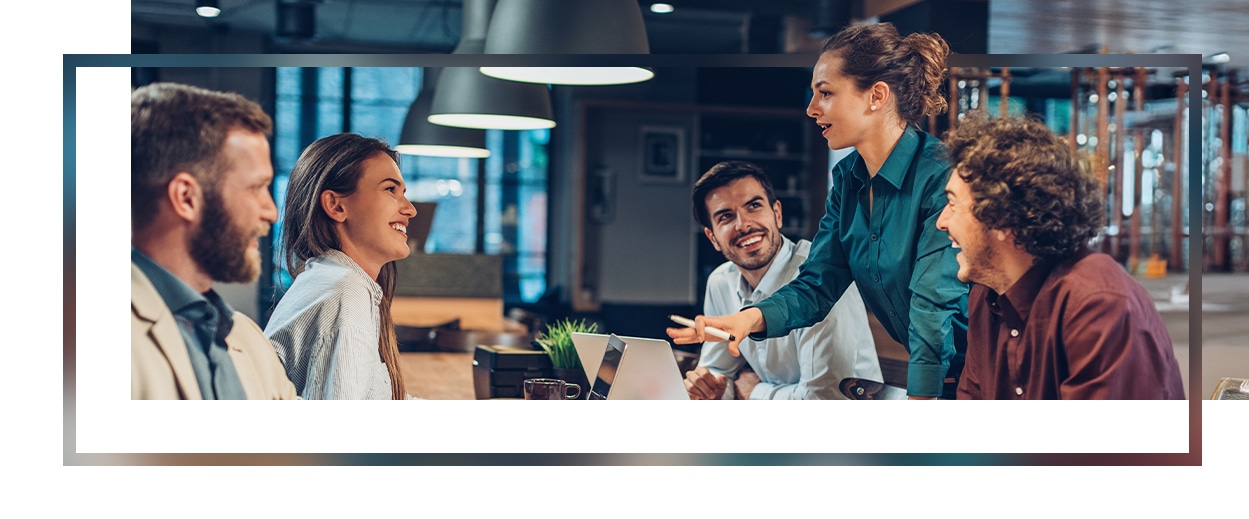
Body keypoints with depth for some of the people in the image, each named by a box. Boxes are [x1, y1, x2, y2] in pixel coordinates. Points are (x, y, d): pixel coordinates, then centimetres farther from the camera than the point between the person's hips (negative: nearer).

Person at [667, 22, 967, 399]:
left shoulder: (942, 175, -19)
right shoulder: (848, 177, 6)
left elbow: (934, 303, -25)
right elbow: (817, 285, 4)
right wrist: (752, 317, -15)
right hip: (907, 366, 7)